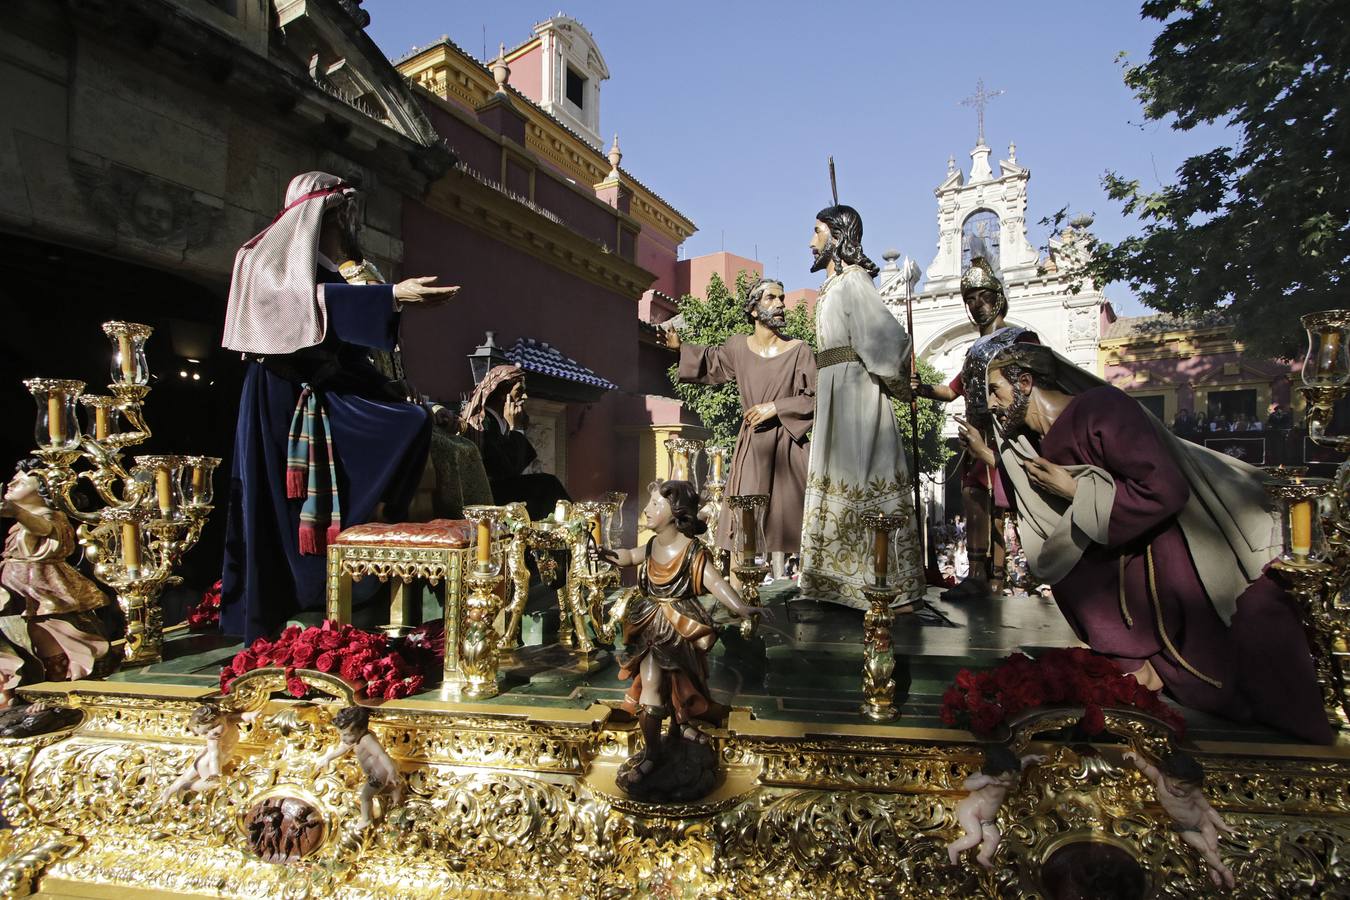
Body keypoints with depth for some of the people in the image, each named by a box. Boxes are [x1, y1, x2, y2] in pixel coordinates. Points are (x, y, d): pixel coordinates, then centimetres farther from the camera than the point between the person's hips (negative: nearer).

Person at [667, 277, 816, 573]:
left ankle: (780, 580, 9)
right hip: (751, 445, 2)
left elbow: (817, 399, -6)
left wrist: (776, 407, -13)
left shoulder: (799, 351, -5)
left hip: (786, 445, -2)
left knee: (783, 513, -1)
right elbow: (711, 361, 25)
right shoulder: (738, 346, 4)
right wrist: (680, 347, 13)